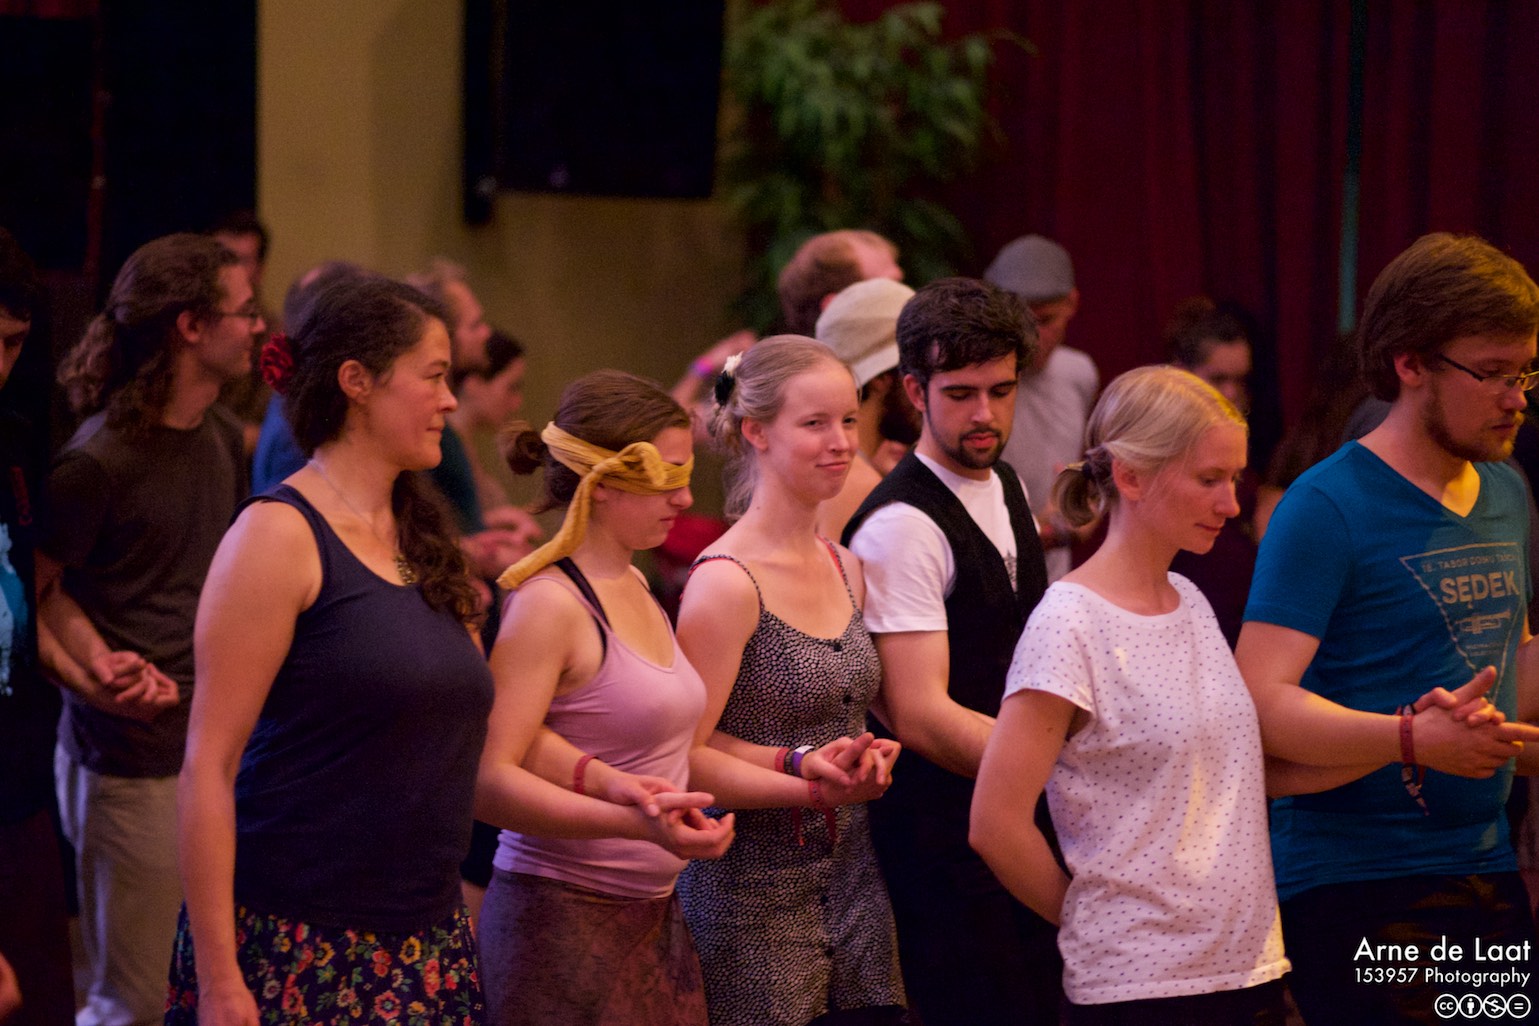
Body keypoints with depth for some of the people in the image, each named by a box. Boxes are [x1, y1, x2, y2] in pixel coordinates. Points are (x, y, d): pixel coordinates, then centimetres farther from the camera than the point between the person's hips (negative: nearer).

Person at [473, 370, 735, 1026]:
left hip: (653, 916, 8)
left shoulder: (634, 590, 14)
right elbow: (488, 780, -22)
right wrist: (637, 821, -30)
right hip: (563, 918, -8)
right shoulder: (552, 603, -13)